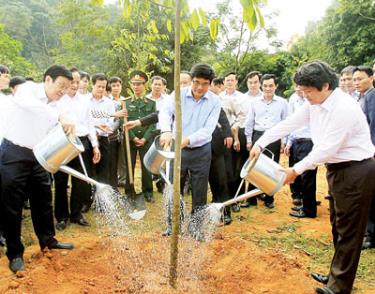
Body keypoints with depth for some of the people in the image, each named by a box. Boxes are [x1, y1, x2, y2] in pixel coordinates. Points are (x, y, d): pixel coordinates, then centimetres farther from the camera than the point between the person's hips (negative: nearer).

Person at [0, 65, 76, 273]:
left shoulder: (52, 107, 10)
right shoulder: (28, 88, -11)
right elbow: (29, 104, -36)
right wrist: (61, 116, -45)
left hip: (37, 157, 7)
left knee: (44, 200, 14)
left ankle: (48, 240, 32)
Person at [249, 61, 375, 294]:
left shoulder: (344, 108, -24)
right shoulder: (315, 104, 3)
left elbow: (326, 149, -25)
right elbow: (289, 124, 4)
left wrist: (297, 170, -17)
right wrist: (261, 143, -3)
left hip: (356, 171, -9)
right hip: (338, 168, 9)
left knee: (349, 231, 1)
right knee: (338, 226, 18)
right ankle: (337, 275, 32)